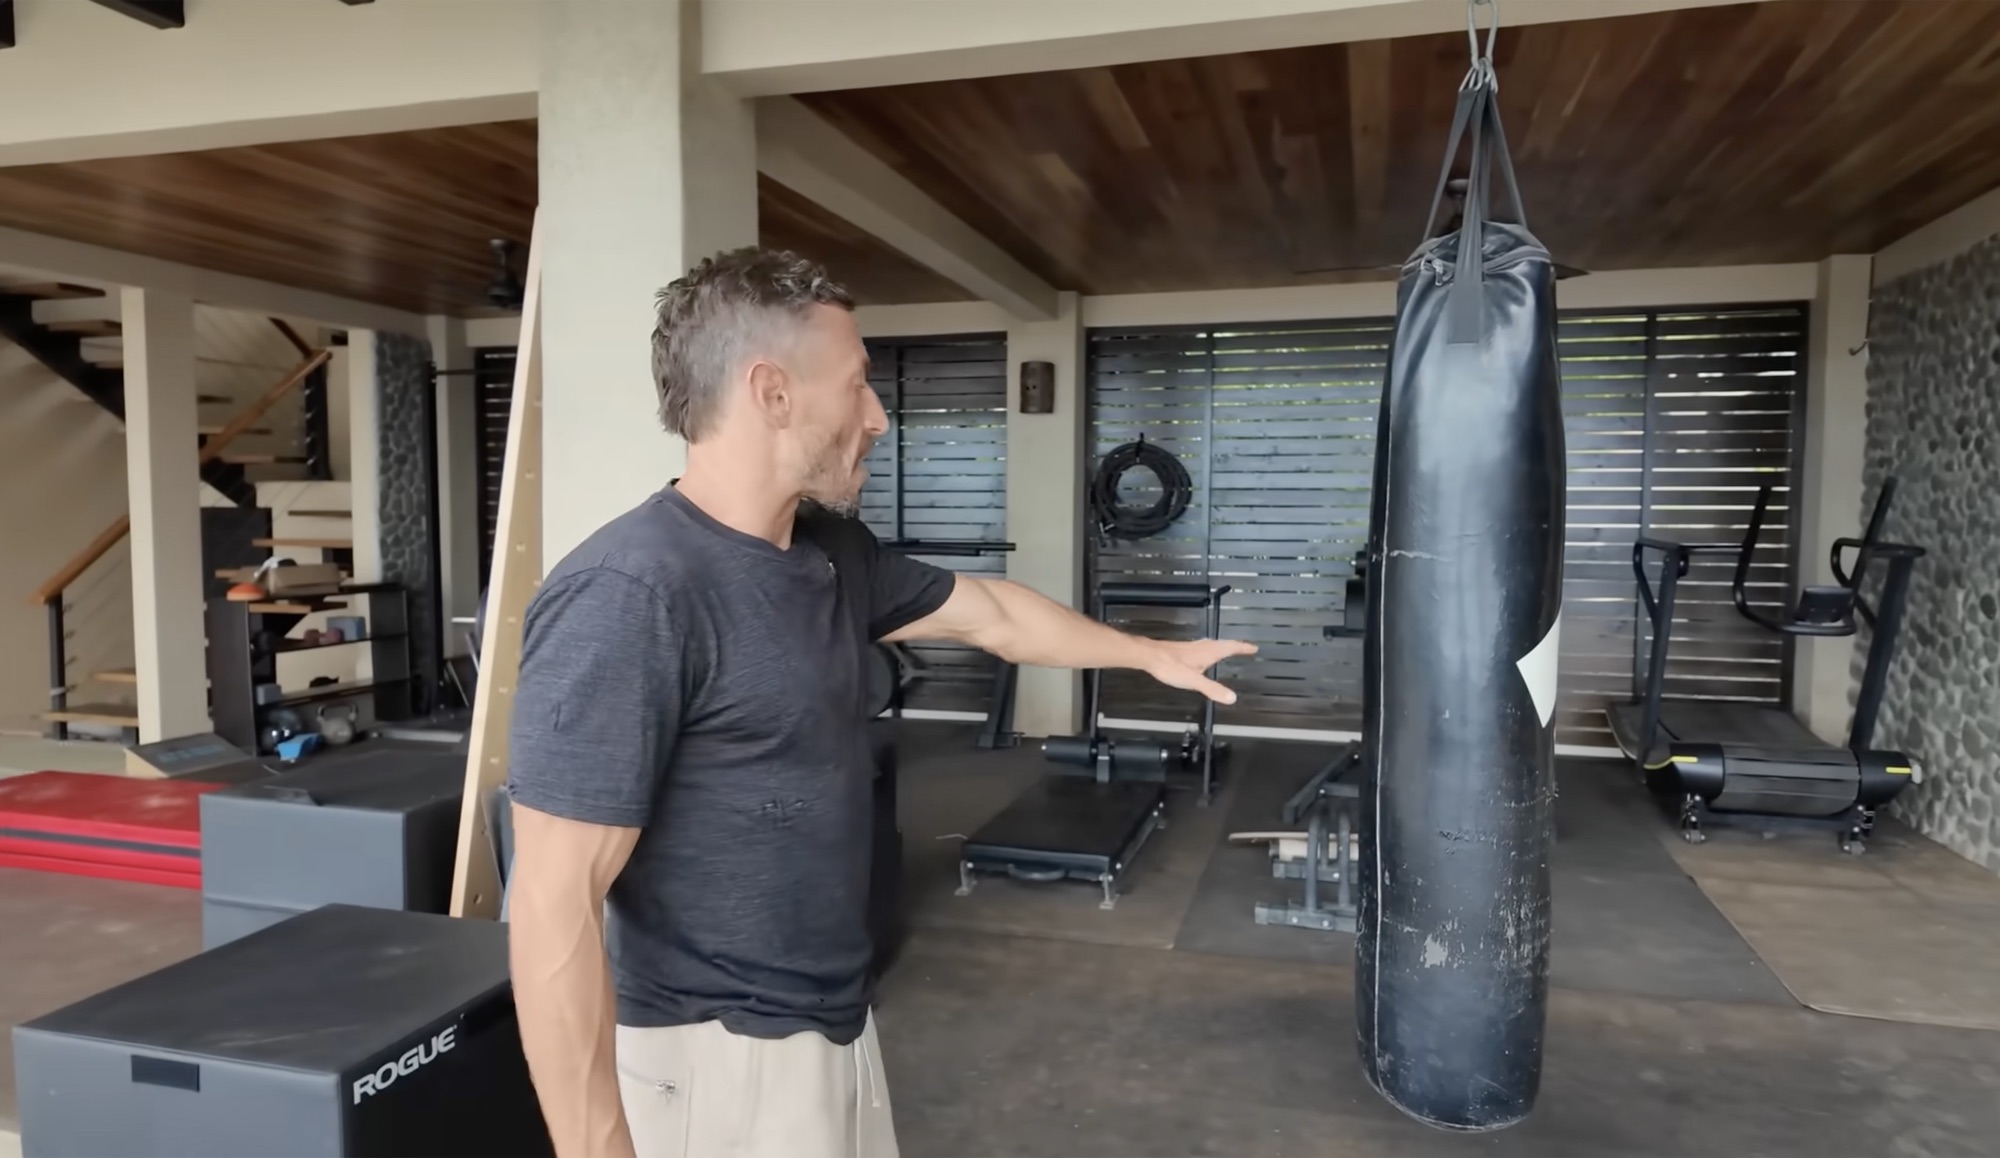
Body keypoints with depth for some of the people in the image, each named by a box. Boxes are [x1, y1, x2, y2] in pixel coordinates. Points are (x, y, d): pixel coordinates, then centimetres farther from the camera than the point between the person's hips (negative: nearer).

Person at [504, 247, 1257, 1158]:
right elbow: (554, 906, -24)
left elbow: (991, 614, 17)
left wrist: (1149, 654, 26)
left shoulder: (834, 553, 2)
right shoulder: (627, 597, -25)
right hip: (723, 1055, -8)